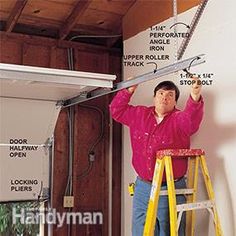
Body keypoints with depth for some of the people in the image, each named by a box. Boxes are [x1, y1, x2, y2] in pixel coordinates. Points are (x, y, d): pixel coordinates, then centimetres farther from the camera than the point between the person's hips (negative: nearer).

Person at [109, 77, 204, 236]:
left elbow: (192, 119, -27)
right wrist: (129, 90, 6)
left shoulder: (179, 119, -5)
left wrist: (195, 98, -46)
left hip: (171, 190, -4)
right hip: (143, 188, 4)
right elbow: (116, 110, 19)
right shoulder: (139, 115, 9)